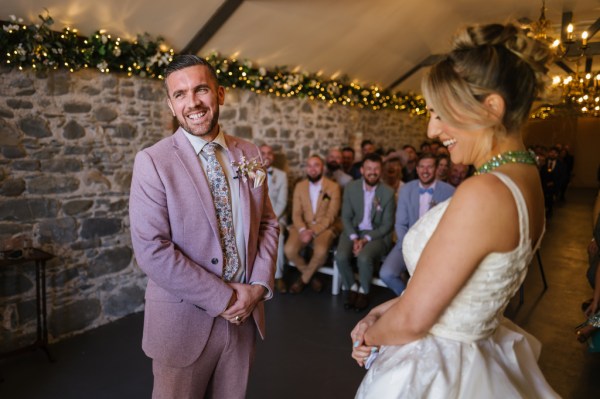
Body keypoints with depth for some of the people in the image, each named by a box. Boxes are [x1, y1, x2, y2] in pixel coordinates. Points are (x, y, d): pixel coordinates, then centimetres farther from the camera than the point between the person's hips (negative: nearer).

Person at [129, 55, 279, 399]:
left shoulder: (249, 154, 3)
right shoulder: (153, 161, -11)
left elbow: (268, 224, 6)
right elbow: (151, 250, -17)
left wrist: (259, 287, -7)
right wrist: (222, 297, -16)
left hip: (245, 312, 4)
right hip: (185, 319, -4)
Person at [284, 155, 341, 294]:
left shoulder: (333, 186, -2)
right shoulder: (299, 186, 8)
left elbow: (331, 216, -7)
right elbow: (296, 214, 2)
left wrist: (313, 231, -19)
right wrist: (302, 230, -18)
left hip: (324, 228, -2)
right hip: (303, 227, 3)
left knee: (321, 251, -34)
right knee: (289, 249, -26)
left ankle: (303, 278, -3)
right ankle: (311, 276, 3)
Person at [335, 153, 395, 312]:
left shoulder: (388, 192, -8)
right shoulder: (351, 188, -2)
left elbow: (387, 225, -6)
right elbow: (346, 217, 0)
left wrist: (366, 239, -17)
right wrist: (354, 238, -15)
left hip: (377, 234, -2)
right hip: (353, 231, 3)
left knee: (364, 257, -31)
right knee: (341, 256, -25)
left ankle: (364, 291, -1)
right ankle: (351, 288, 3)